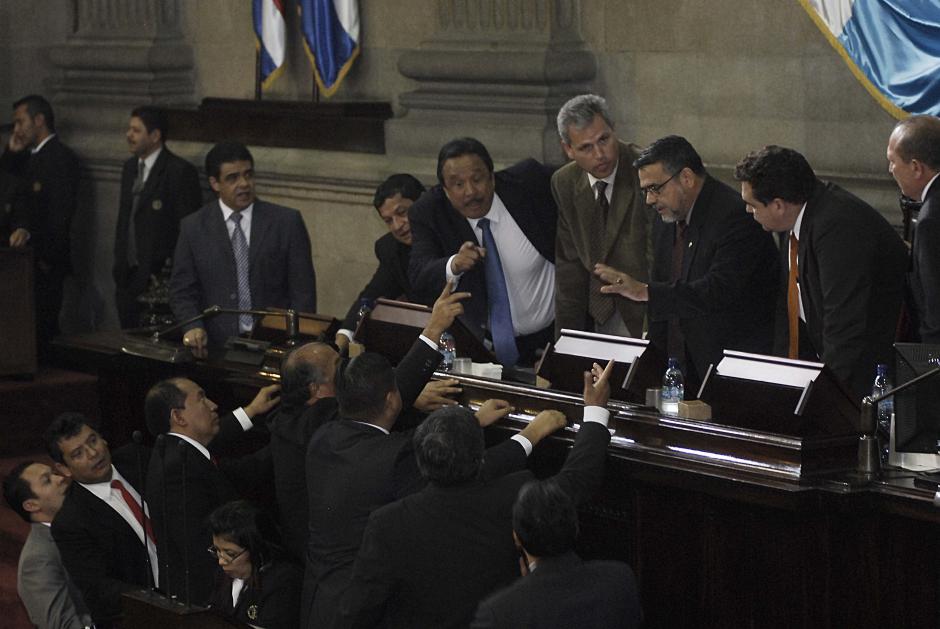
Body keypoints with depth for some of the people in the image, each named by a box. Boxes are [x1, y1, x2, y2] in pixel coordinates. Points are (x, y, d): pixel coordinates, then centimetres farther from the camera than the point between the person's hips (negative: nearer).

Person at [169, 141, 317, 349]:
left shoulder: (287, 222, 6)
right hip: (218, 348, 1)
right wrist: (193, 327, -8)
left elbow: (303, 291, 6)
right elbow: (182, 291, 10)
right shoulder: (193, 228, 8)